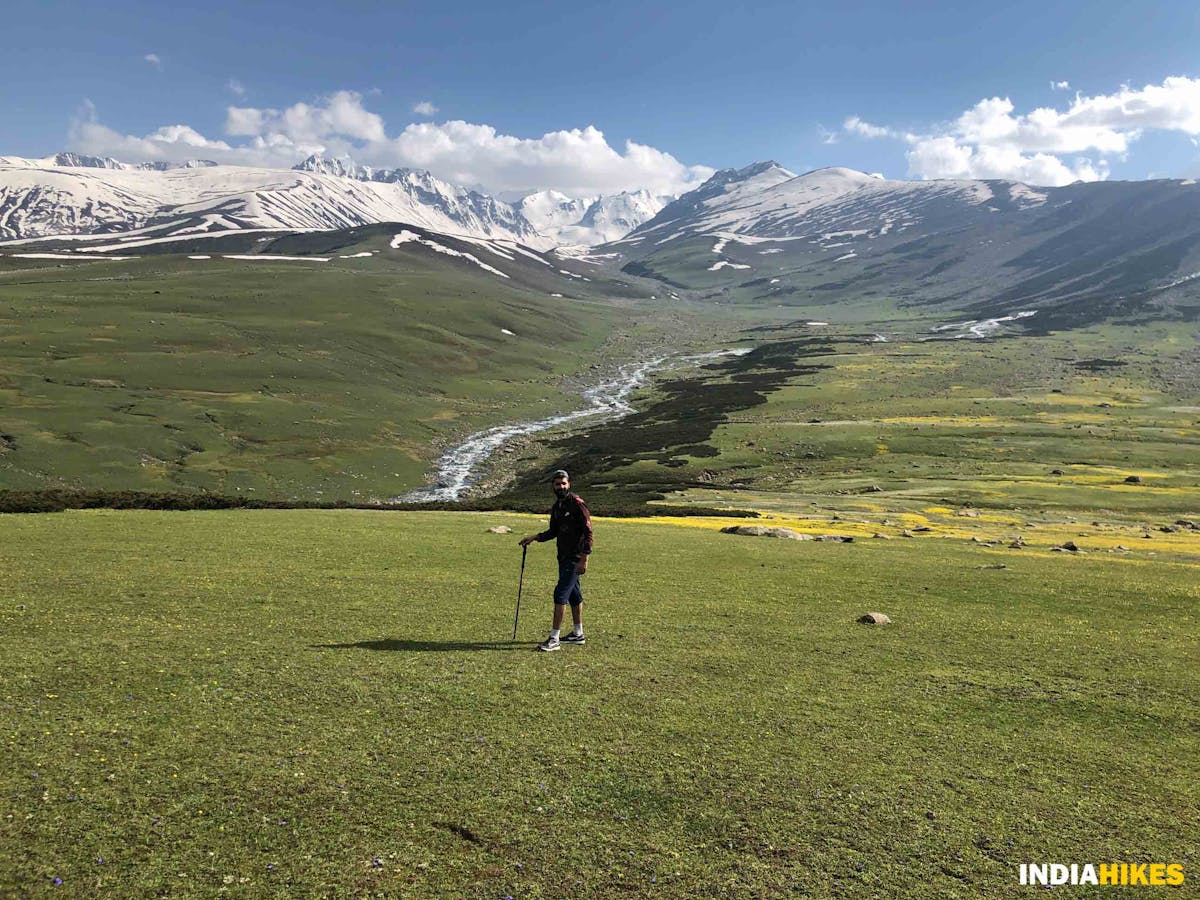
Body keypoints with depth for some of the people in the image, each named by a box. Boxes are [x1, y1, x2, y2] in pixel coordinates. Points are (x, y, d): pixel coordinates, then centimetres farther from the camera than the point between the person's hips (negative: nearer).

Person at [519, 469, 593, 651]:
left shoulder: (577, 503, -14)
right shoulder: (556, 506, 13)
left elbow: (587, 532, -16)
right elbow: (553, 532, 24)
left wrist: (584, 560, -20)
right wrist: (534, 538, 8)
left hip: (575, 558, -9)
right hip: (563, 557, 9)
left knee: (560, 594, -12)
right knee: (573, 594, 16)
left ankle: (554, 639, -9)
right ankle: (578, 634, 27)